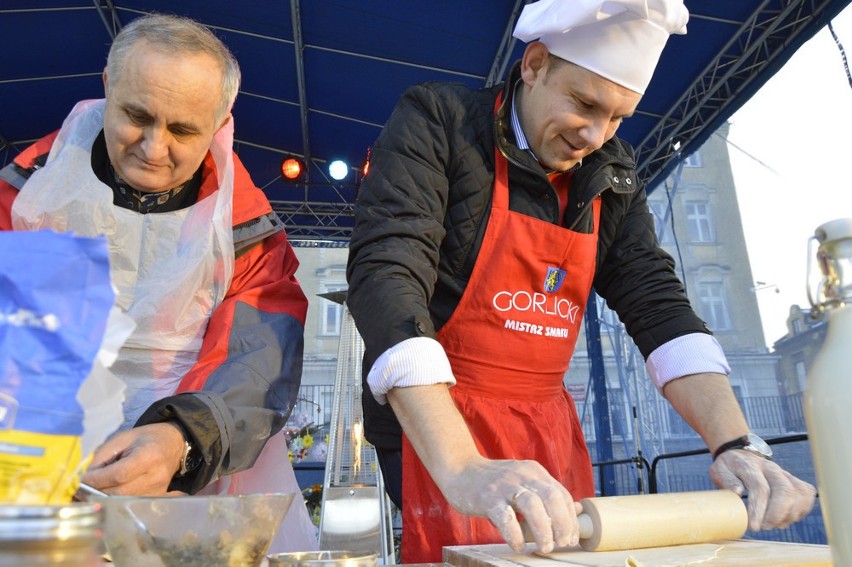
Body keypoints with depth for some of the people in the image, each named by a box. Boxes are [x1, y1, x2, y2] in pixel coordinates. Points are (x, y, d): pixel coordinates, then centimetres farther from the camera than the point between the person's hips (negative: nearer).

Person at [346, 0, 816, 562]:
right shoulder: (437, 121, -13)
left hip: (551, 429, 6)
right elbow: (385, 274, -26)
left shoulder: (614, 175, 5)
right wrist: (462, 469, -36)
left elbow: (657, 304, 1)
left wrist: (734, 444, -13)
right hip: (432, 426, -5)